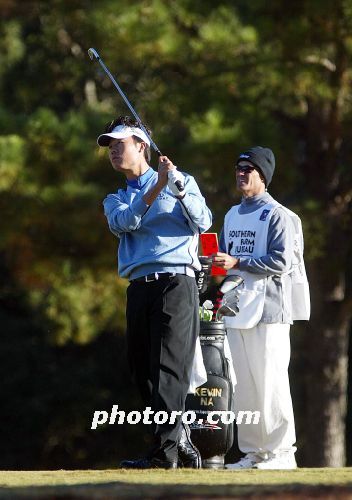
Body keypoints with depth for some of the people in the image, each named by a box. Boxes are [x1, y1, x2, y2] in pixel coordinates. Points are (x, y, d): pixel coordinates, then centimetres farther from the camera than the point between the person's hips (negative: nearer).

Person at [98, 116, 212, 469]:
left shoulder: (182, 181, 12)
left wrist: (179, 189, -17)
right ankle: (182, 444, 12)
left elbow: (203, 223, -4)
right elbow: (124, 222, -2)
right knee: (143, 370, 3)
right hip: (138, 289, 6)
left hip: (176, 283, -6)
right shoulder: (115, 200, 22)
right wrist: (156, 188, -13)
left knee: (168, 368, -15)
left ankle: (165, 450, -22)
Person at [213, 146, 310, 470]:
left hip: (268, 310, -8)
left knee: (270, 381, -9)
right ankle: (253, 452, 12)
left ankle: (281, 451, -6)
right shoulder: (232, 216, 19)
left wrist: (237, 263, -20)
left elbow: (281, 261, -15)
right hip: (237, 310, 8)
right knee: (244, 387, 7)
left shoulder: (277, 215, -5)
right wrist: (217, 260, 2)